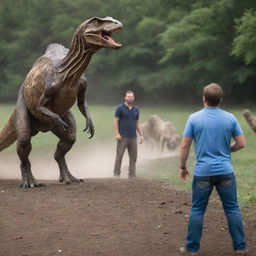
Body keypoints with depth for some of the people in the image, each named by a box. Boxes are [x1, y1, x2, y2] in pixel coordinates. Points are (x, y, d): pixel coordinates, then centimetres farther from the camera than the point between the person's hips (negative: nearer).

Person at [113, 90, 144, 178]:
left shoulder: (136, 110, 13)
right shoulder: (120, 108, -1)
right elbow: (116, 121, -3)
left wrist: (141, 135, 12)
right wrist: (117, 133, -13)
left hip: (133, 137, 4)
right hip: (122, 137, -4)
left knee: (133, 157, 3)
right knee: (119, 156, -4)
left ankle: (132, 175, 8)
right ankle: (116, 174, 2)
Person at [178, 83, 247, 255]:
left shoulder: (194, 118, -5)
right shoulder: (230, 118, -1)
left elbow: (185, 146, -3)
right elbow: (241, 143, 2)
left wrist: (182, 167, 9)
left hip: (203, 172, -1)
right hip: (225, 171, 1)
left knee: (197, 210, 8)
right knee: (232, 209, 8)